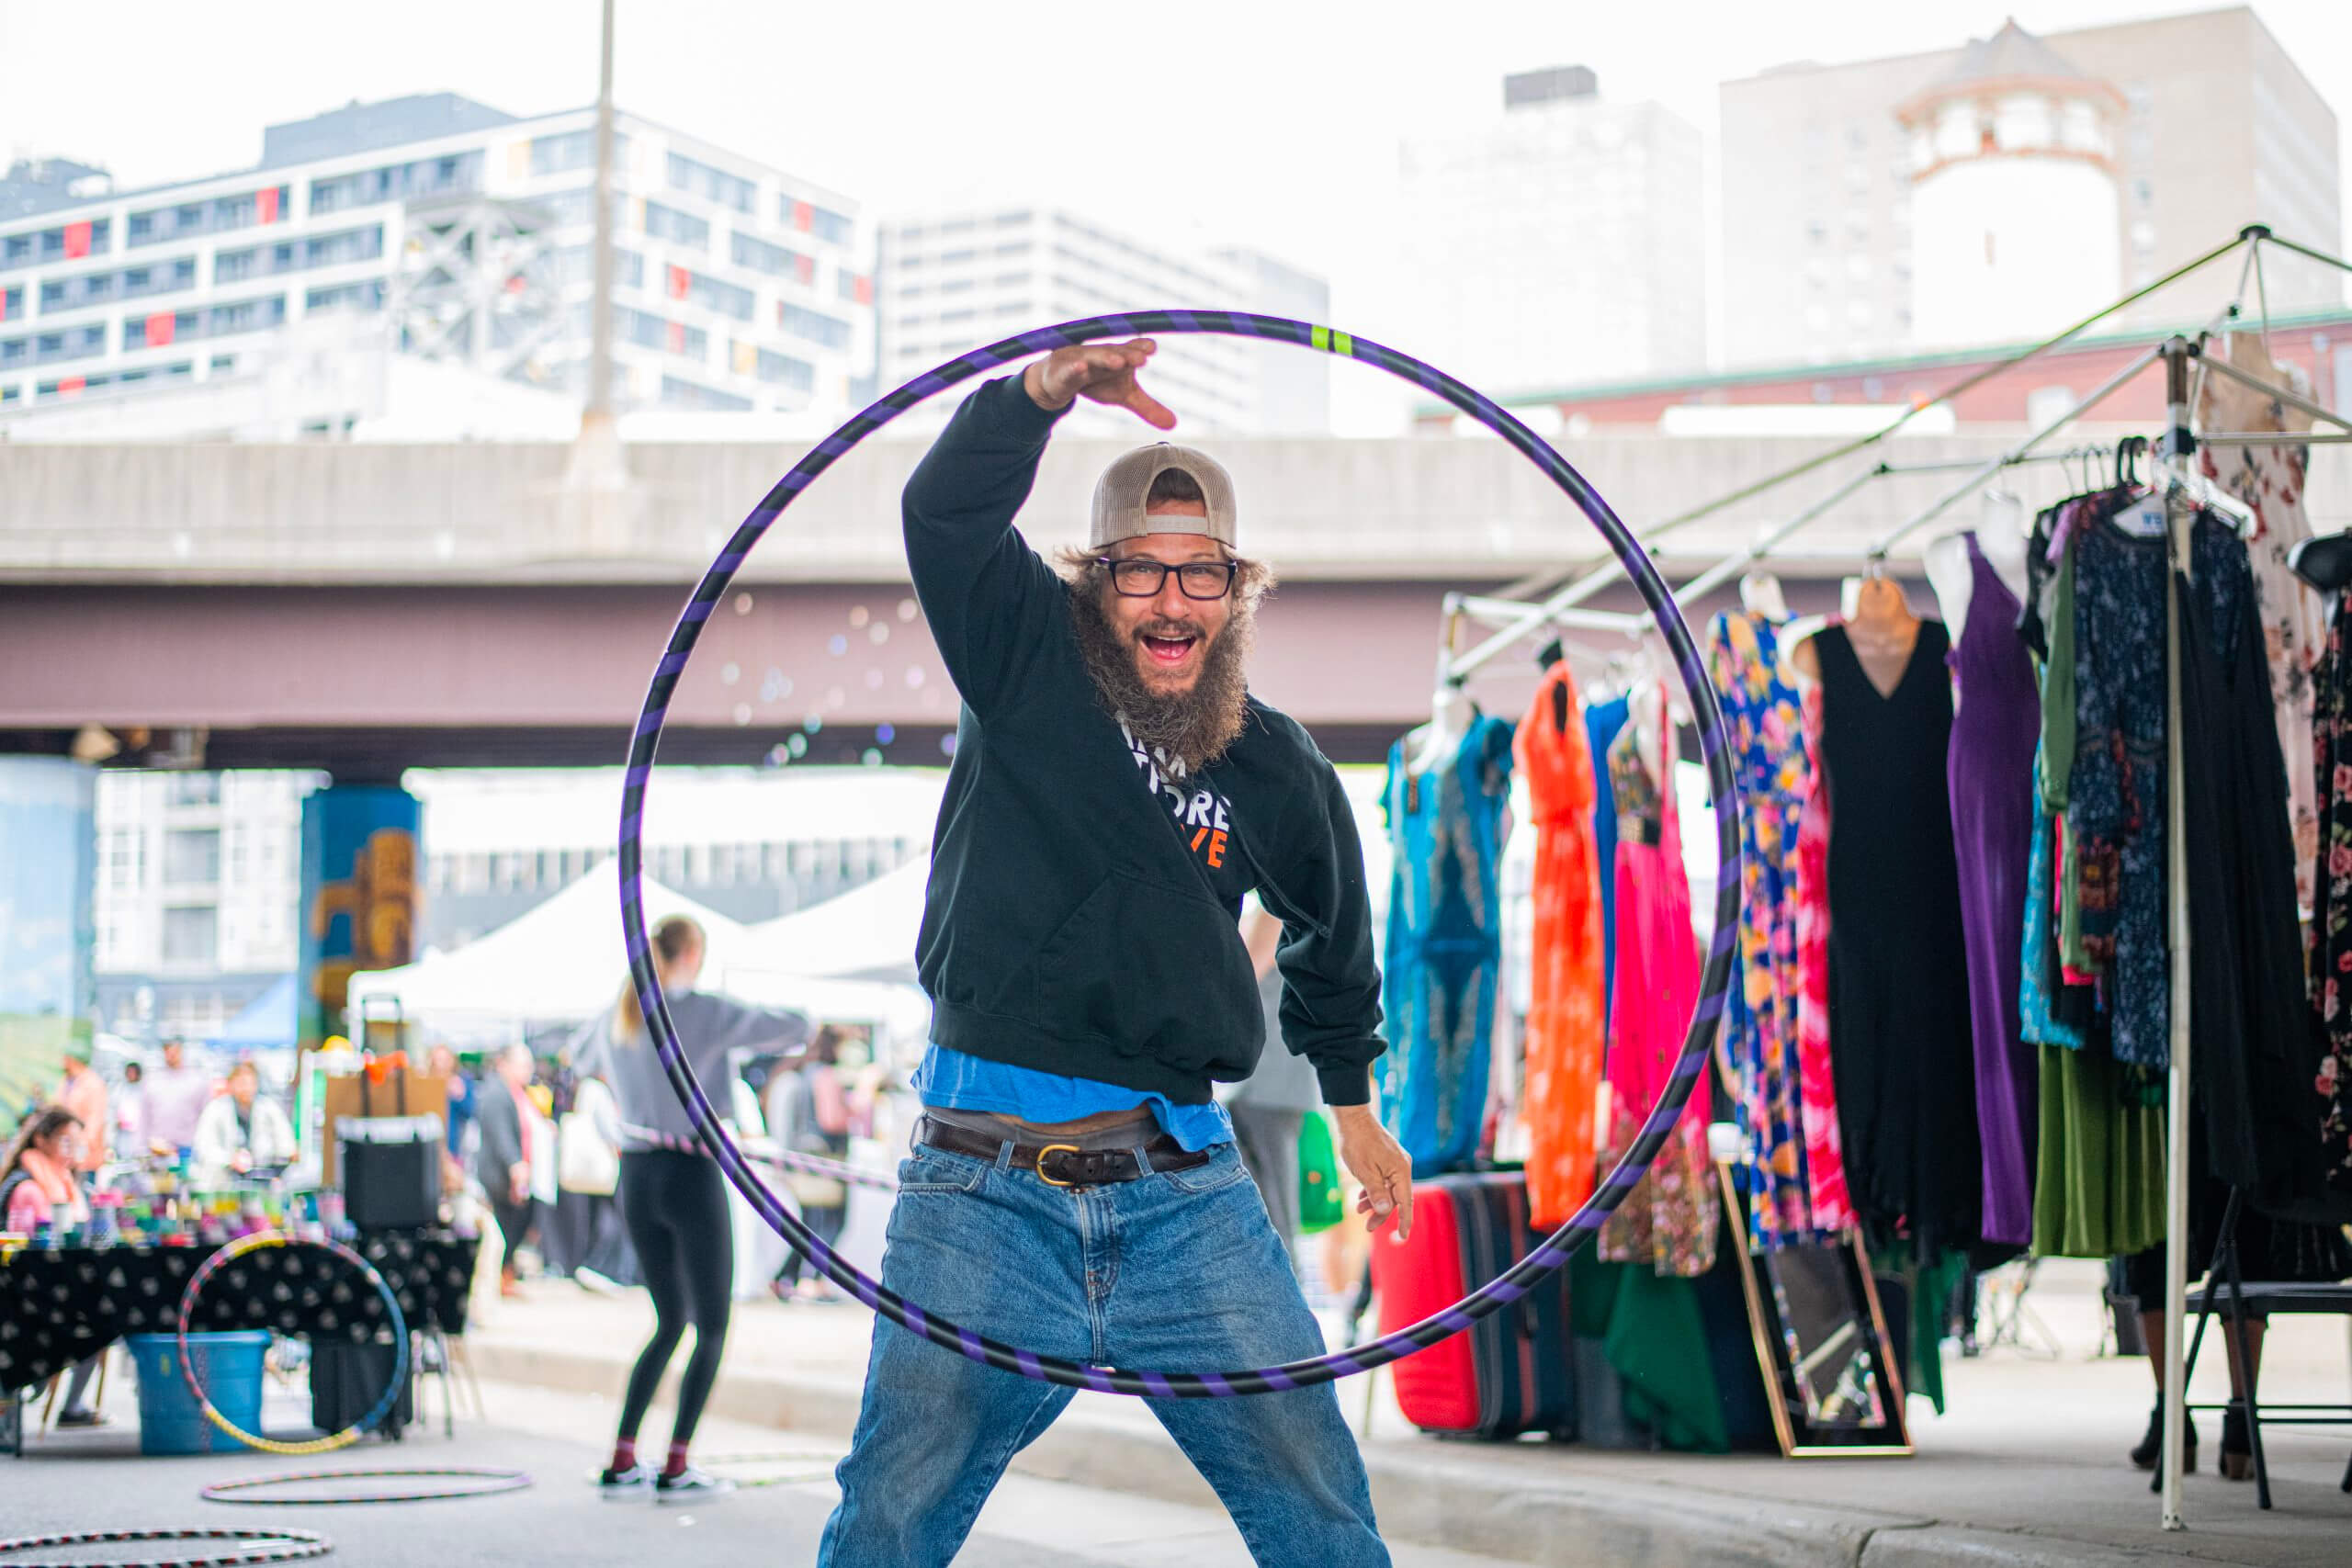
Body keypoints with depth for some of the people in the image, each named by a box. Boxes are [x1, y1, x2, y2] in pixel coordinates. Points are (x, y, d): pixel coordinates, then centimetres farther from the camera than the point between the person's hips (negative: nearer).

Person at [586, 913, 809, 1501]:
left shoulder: (618, 1016, 9)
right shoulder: (704, 1012, -10)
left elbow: (601, 1067, 31)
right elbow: (795, 1027, -7)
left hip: (636, 1177, 6)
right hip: (691, 1177, -6)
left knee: (671, 1322, 18)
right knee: (712, 1328, 5)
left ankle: (621, 1463, 12)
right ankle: (676, 1469, 1)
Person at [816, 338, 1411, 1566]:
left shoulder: (1279, 775, 10)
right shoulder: (1027, 660, 4)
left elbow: (1334, 934, 28)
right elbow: (945, 511, -12)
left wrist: (1353, 1100, 35)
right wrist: (1046, 392, -26)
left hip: (1187, 1196, 2)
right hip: (982, 1193, -2)